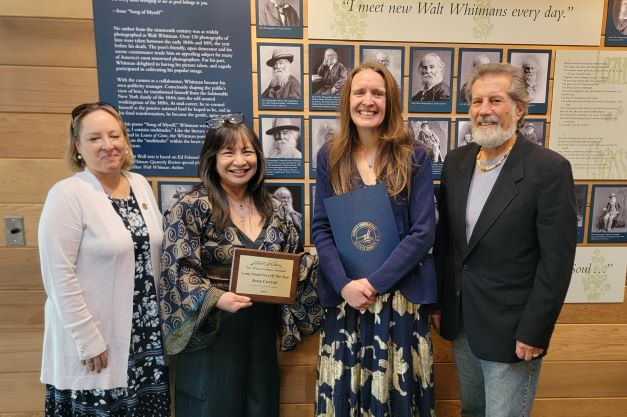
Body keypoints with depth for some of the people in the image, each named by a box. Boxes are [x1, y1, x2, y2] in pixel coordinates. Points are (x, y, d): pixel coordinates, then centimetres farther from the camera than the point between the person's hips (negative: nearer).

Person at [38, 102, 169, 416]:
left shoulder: (140, 184, 3)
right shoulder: (67, 195, -14)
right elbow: (59, 276, -16)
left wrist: (160, 317, 9)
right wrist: (88, 340, -15)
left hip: (146, 333, 6)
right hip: (94, 337, -5)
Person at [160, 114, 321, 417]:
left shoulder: (274, 209, 5)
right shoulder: (191, 208, -10)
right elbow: (178, 270, -14)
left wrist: (316, 261, -6)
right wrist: (215, 298, -29)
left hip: (262, 328, 5)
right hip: (211, 329, -4)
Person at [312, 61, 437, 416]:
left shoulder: (415, 157, -3)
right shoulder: (330, 157, 2)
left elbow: (423, 232, -8)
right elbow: (320, 228, 0)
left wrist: (374, 282, -14)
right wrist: (345, 284, -12)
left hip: (400, 294, -1)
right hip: (344, 295, 2)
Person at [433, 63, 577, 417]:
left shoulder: (550, 169, -15)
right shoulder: (457, 161, 2)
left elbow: (556, 262, -14)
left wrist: (534, 333, -14)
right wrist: (438, 301, 8)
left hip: (511, 328, -5)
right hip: (460, 320, 5)